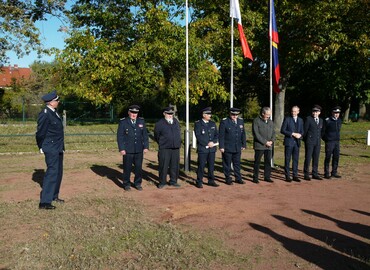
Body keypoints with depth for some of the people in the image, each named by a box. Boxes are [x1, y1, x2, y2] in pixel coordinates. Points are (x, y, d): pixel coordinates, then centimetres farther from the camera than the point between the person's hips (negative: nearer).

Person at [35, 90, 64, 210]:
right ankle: (44, 202, -8)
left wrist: (61, 147, 16)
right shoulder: (45, 114, -17)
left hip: (58, 149, 9)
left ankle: (54, 195, 29)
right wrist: (41, 148, -5)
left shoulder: (54, 113, 11)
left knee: (58, 172, 16)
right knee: (52, 172, -10)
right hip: (51, 149, -9)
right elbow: (40, 133, -14)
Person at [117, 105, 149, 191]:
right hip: (128, 150, -3)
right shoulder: (123, 122, -1)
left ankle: (137, 183, 22)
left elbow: (145, 135, 9)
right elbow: (120, 136, -4)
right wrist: (121, 149, -10)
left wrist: (146, 146, 2)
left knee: (139, 168, 6)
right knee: (127, 168, 5)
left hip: (139, 150, 3)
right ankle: (126, 184, 19)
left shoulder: (141, 121, 8)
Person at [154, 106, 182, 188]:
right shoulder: (159, 123, -3)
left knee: (175, 166, 7)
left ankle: (173, 181, 20)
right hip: (164, 149, -4)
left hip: (176, 148, 4)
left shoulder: (176, 122, 12)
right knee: (163, 166, -1)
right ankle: (162, 182, 11)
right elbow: (156, 136, 6)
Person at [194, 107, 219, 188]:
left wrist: (213, 142, -8)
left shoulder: (213, 123, 13)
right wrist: (207, 144, -15)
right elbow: (198, 136, -11)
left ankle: (211, 181, 19)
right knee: (201, 166, -1)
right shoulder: (198, 124, -3)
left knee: (211, 165, 9)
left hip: (212, 148, 5)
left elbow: (216, 134, 10)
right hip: (202, 149, -5)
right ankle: (199, 182, 8)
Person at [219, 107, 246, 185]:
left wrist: (243, 144, 9)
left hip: (238, 148, 5)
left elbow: (243, 134, 12)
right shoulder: (224, 122, -9)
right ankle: (228, 179, 16)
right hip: (227, 148, -5)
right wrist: (221, 146, -13)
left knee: (237, 163, 13)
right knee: (227, 164, 5)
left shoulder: (241, 121, 6)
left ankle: (238, 178, 24)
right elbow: (221, 135, -10)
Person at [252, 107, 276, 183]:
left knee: (268, 162, 7)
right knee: (257, 162, 1)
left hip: (269, 146, 5)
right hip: (259, 145, -5)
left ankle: (267, 177, 16)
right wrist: (265, 142, -14)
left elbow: (273, 132, 15)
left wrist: (271, 141, -4)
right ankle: (255, 178, 9)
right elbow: (256, 134, -12)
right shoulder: (256, 121, -6)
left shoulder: (270, 122, 13)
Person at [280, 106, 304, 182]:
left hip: (297, 142, 4)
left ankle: (295, 176, 14)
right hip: (289, 142, -4)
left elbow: (302, 131, 15)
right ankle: (287, 176, 6)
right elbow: (282, 130, -8)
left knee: (296, 160, 7)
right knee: (287, 160, 0)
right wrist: (292, 134, -16)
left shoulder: (300, 120, 12)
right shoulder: (287, 119, -2)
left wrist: (300, 135, -8)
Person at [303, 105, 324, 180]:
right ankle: (306, 174, 3)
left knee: (316, 158, 8)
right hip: (310, 141, -5)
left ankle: (315, 174, 16)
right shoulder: (308, 119, -5)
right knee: (308, 158, -3)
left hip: (318, 142, 5)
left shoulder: (321, 120, 12)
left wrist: (319, 139, 12)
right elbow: (305, 130, -3)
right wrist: (305, 140, -1)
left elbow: (321, 131, 19)